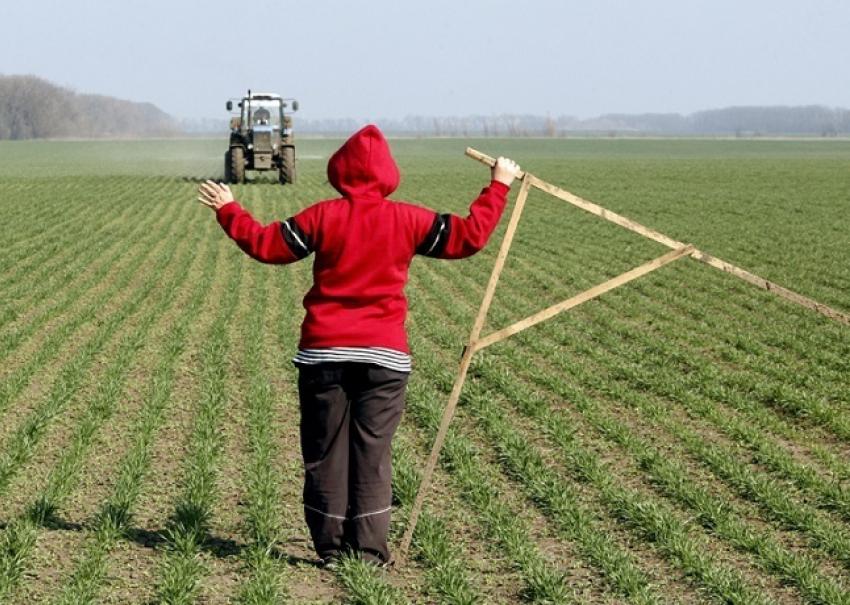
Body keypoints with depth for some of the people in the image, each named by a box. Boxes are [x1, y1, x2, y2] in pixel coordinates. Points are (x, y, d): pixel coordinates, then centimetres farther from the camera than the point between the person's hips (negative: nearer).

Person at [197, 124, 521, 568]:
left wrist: (227, 210, 17)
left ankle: (330, 547, 13)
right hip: (384, 355, 0)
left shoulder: (322, 217, -2)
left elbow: (266, 244, 2)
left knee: (325, 451, 9)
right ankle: (368, 551, 4)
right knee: (372, 453, 4)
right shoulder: (409, 220, -2)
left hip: (323, 352, 0)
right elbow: (469, 237, 3)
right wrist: (499, 187, 15)